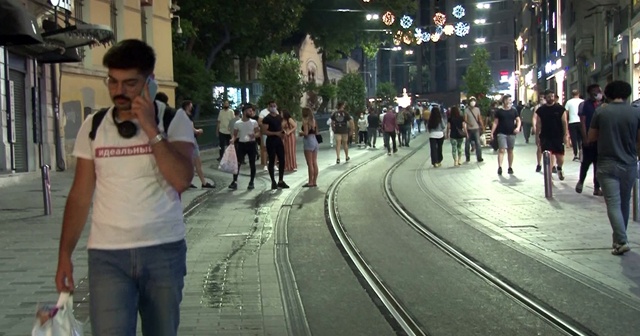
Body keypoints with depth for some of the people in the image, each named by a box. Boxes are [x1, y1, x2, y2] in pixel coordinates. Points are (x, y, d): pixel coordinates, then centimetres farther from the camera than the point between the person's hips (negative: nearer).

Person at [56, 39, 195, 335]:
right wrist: (65, 254, 2)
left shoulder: (173, 120, 0)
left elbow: (182, 179, -15)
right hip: (107, 255, 1)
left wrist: (151, 129, -17)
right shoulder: (92, 126, 6)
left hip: (165, 251, -1)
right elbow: (80, 196, 8)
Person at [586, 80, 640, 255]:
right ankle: (620, 238, 28)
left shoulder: (601, 112, -5)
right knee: (625, 203, 17)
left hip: (607, 165, -2)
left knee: (613, 203, -4)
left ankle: (621, 241, -17)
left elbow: (591, 138, 4)